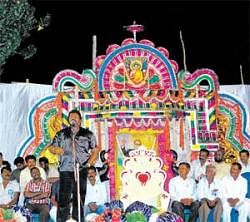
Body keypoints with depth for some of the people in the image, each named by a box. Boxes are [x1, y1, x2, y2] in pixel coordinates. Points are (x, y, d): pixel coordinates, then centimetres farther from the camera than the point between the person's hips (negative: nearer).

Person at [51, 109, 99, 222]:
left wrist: (89, 163, -6)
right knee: (63, 198, -6)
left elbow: (95, 151, 9)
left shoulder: (88, 134, 9)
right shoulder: (61, 134, 12)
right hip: (65, 170, 0)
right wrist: (56, 150, -7)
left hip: (81, 171, 0)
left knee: (79, 199, 4)